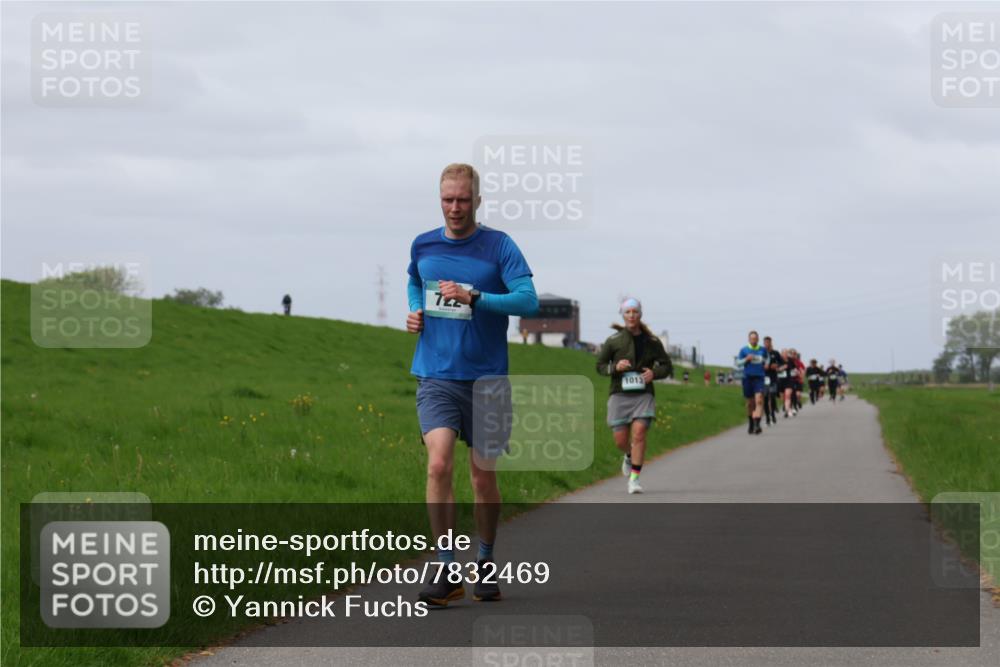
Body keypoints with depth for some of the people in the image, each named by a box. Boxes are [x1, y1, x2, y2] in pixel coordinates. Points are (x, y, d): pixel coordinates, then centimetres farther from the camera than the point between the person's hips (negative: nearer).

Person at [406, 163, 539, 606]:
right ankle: (446, 573, -13)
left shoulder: (499, 246, -4)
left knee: (483, 475, 8)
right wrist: (415, 311, 9)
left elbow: (529, 301, -14)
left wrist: (472, 297, -23)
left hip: (486, 377, -1)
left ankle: (486, 566, 27)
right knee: (438, 465, -17)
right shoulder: (423, 246, 7)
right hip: (436, 377, 1)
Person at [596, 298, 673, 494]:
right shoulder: (613, 341, 0)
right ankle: (629, 456, 38)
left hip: (643, 395, -1)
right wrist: (615, 368, -14)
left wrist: (654, 373, -11)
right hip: (619, 395, 1)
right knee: (620, 440, 1)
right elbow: (600, 365, 7)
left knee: (639, 432, -18)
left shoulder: (652, 342, 2)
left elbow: (667, 366, 11)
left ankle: (634, 479, -12)